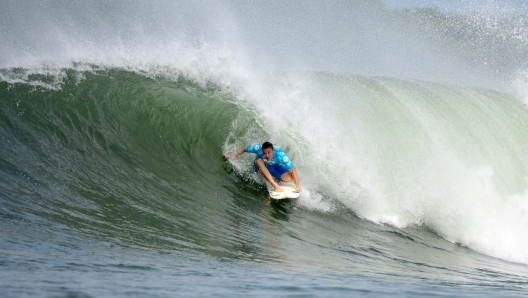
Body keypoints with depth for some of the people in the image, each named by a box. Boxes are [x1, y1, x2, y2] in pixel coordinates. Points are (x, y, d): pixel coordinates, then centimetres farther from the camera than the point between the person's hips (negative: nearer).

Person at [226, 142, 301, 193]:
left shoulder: (280, 155, -39)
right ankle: (275, 185, -38)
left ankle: (275, 180, 9)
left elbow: (293, 170, -37)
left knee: (290, 178, -28)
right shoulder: (258, 148, -34)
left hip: (276, 167, -1)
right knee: (259, 160, -37)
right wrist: (234, 155, -29)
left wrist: (297, 186, -43)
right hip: (262, 166, 1)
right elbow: (244, 149, -15)